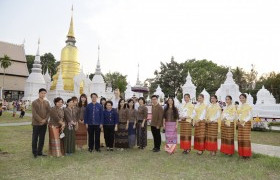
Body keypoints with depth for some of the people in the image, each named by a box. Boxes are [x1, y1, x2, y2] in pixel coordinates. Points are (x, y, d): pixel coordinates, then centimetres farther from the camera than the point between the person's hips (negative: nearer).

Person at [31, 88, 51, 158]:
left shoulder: (47, 102, 9)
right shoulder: (34, 102, -5)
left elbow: (49, 112, 5)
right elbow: (34, 113, -11)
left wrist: (45, 119, -9)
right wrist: (40, 120, -16)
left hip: (44, 123, 4)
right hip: (36, 123, -4)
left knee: (42, 139, 9)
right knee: (35, 138, 4)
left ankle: (40, 152, 20)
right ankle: (35, 152, 16)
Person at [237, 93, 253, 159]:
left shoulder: (248, 106, -4)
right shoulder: (239, 106, 13)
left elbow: (250, 116, -9)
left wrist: (244, 121, -17)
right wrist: (238, 121, -1)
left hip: (246, 123, -6)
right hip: (240, 124, 6)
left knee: (246, 138, -5)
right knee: (240, 138, 5)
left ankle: (247, 154, 2)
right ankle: (242, 153, 12)